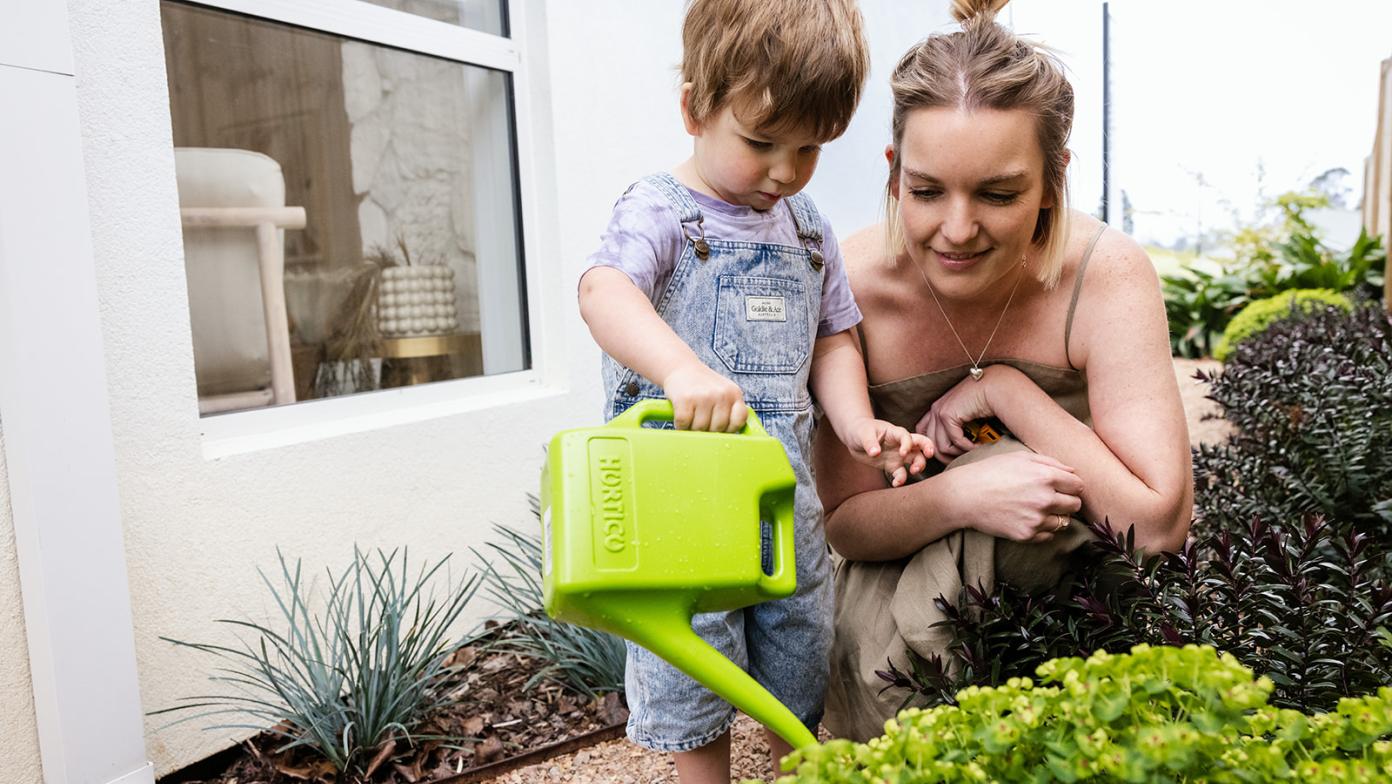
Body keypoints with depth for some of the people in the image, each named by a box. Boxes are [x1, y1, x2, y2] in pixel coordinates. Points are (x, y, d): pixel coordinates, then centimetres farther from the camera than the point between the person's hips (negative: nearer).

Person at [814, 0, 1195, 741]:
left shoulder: (1106, 275, -22)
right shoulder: (850, 285, -20)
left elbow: (1158, 524, -24)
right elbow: (845, 521, -14)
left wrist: (1003, 388, -26)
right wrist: (957, 496, -34)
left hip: (1070, 577, 1)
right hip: (901, 570, 0)